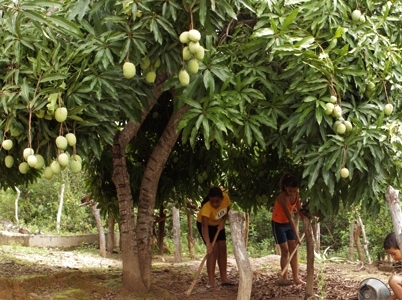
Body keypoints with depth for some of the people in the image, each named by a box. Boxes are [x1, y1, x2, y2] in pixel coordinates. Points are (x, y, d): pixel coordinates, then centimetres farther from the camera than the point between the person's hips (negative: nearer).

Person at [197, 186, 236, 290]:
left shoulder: (226, 198, -25)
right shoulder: (207, 207, -40)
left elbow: (227, 210, -3)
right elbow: (205, 226, -45)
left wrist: (222, 222, -19)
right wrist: (208, 244, -54)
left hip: (218, 224, 6)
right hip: (205, 224, -6)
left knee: (222, 249, 4)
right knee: (213, 250, -16)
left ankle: (224, 279, 14)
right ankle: (211, 283, -15)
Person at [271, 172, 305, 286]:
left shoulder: (296, 195, -10)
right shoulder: (282, 197, -31)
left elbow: (299, 210, 1)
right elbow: (290, 217, -32)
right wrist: (297, 236, -31)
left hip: (288, 224, 7)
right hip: (278, 224, -7)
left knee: (294, 250, 2)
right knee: (285, 251, -7)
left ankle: (296, 278, 5)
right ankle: (284, 278, -1)